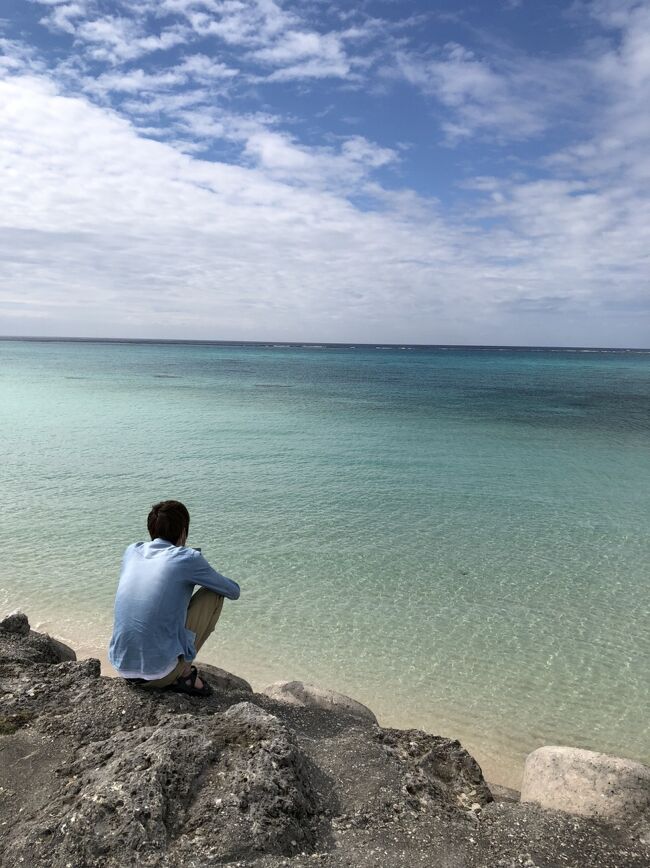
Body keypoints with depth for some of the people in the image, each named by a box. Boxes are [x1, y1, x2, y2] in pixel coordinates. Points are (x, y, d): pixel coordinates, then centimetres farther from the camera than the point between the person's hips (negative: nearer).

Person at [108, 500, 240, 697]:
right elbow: (234, 591, 6)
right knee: (213, 594, 7)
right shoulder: (187, 558, -10)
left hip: (122, 667, 6)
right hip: (161, 673, -6)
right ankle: (184, 674, 4)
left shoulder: (131, 551, 4)